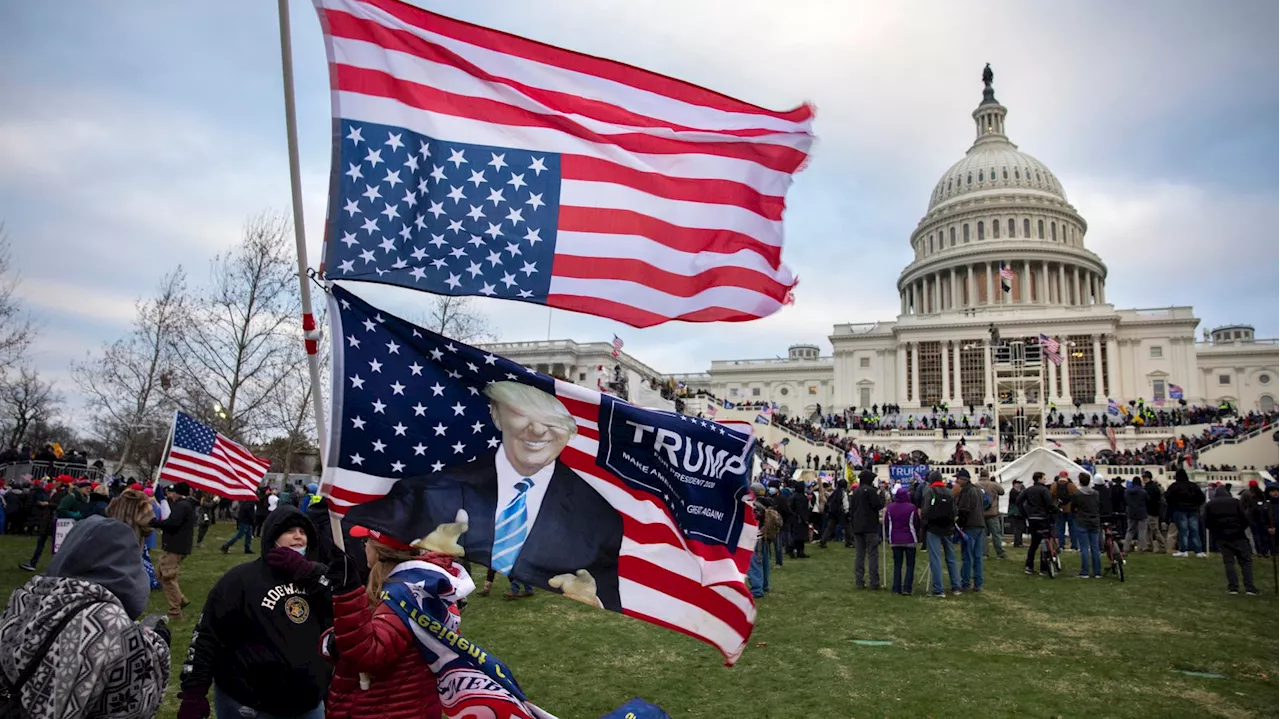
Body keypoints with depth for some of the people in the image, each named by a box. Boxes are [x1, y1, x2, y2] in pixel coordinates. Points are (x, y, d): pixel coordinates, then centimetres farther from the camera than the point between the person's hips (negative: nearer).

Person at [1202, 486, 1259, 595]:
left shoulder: (1209, 505, 3)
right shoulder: (1235, 501, -1)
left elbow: (1206, 523, 1)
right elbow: (1245, 519, -4)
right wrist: (1241, 529, 12)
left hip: (1222, 538, 1)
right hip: (1238, 536, -1)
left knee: (1228, 562, 7)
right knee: (1246, 561, 6)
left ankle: (1233, 587, 2)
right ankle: (1250, 588, 0)